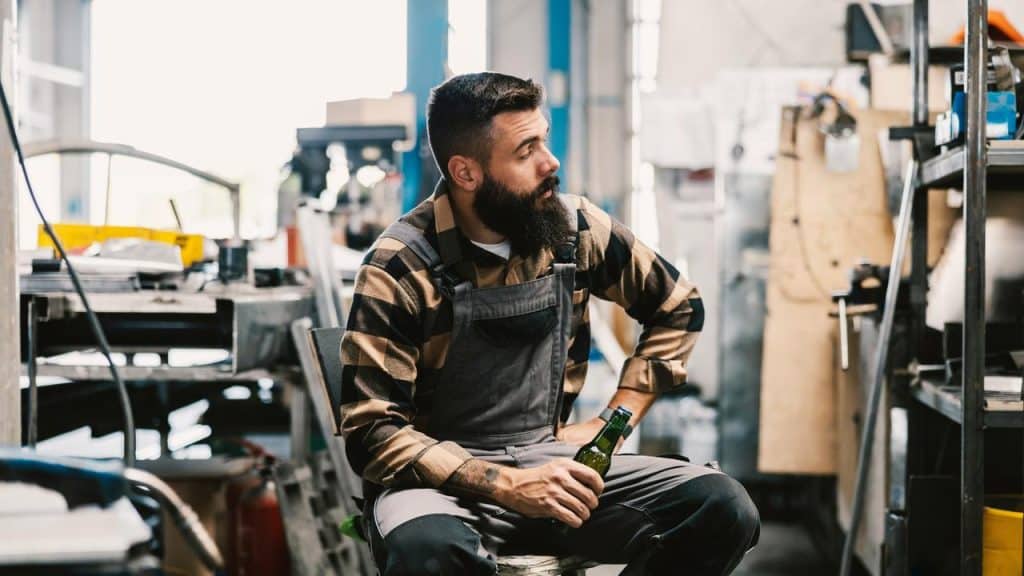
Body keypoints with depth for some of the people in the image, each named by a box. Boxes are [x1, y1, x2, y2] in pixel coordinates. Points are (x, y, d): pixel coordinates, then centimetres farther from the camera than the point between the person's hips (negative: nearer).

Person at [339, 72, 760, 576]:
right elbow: (373, 432, -15)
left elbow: (677, 307, 17)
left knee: (723, 509, -17)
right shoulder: (399, 269, -13)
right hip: (445, 478, -5)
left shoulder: (575, 228, 0)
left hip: (549, 459, 5)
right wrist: (507, 485, -25)